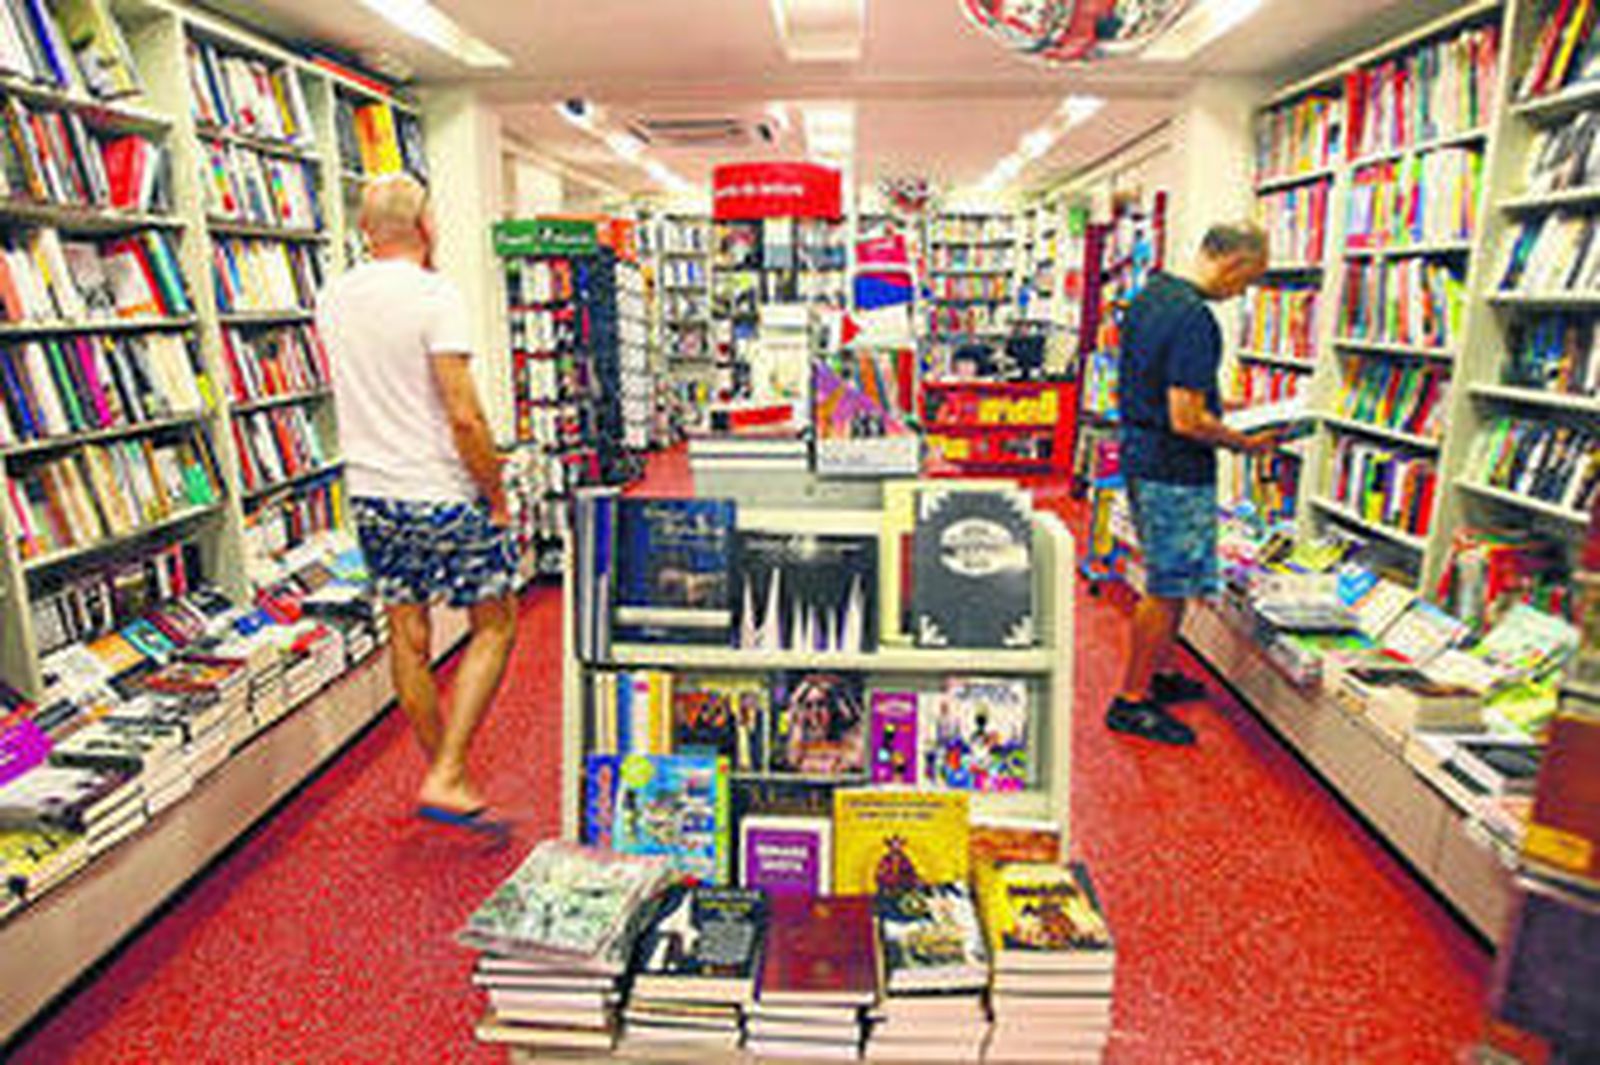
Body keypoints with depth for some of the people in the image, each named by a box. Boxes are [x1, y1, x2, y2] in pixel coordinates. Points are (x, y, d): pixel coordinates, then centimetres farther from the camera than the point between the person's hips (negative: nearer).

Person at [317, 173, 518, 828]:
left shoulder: (333, 297, 7)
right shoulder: (435, 295, -14)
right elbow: (464, 416, -19)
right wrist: (496, 495, -9)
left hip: (370, 494, 7)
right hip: (443, 494, -6)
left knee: (408, 634, 14)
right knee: (494, 625, 8)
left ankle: (443, 773, 28)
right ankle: (446, 779, 2)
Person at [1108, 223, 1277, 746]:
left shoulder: (1150, 294, 8)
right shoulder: (1194, 320, -23)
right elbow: (1187, 422, -25)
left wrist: (1212, 402, 18)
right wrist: (1246, 443, -11)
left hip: (1141, 455, 10)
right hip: (1175, 472, -10)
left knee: (1171, 581, 22)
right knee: (1168, 588, 1)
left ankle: (1161, 674, 35)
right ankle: (1131, 701, 11)